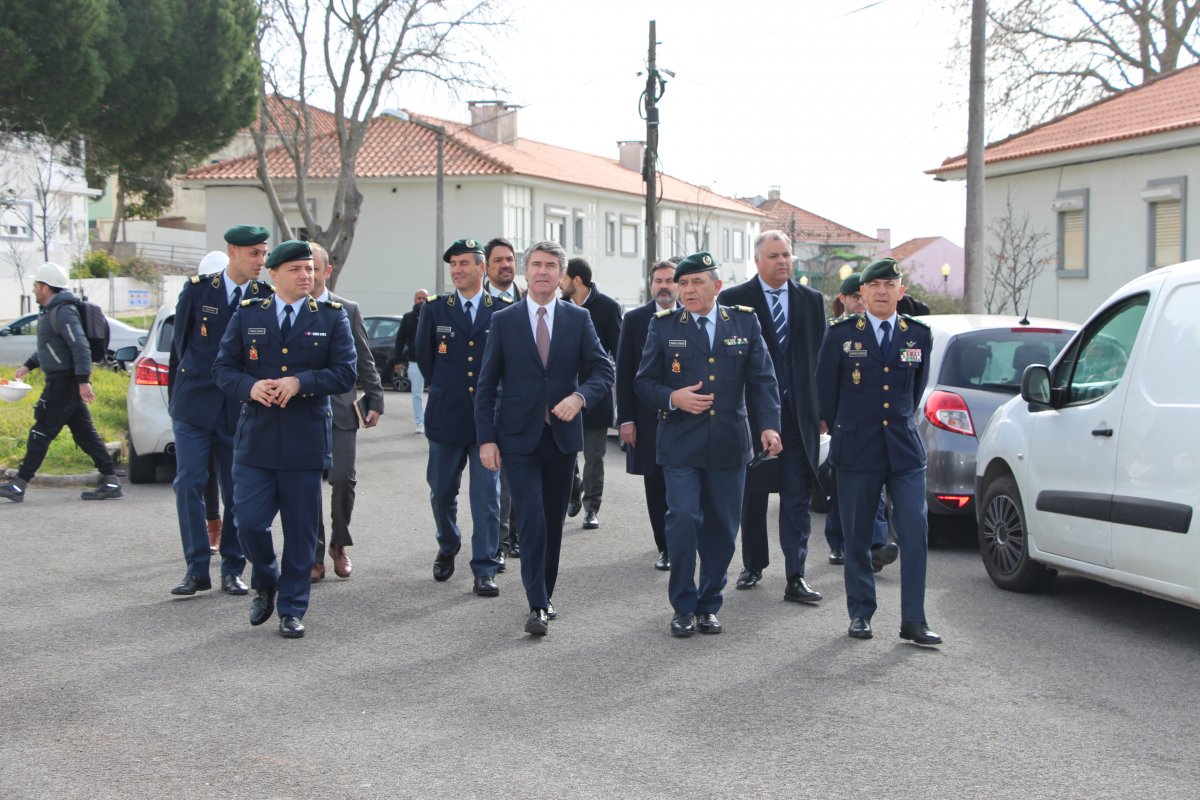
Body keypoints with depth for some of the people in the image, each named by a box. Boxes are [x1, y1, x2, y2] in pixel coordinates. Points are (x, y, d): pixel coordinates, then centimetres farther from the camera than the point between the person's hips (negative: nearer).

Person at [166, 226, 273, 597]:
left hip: (240, 408, 1)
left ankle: (232, 570, 15)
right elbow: (180, 341, 8)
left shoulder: (266, 298, 0)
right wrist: (195, 380, 10)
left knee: (237, 491, 4)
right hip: (194, 404, 0)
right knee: (189, 484, -3)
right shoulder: (197, 289, -1)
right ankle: (197, 569, 4)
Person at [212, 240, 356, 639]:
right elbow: (223, 367, 6)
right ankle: (264, 584, 26)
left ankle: (292, 609, 16)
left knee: (301, 530, 4)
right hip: (256, 438, 1)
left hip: (305, 440, -1)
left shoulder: (331, 317, 4)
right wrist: (250, 386, -14)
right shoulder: (248, 315, 8)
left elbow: (346, 373, -3)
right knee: (249, 522, -3)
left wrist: (301, 382, -17)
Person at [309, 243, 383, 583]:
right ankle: (314, 557, 11)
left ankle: (339, 545, 18)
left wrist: (374, 400, 5)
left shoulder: (347, 310, 6)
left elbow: (364, 360, 9)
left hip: (340, 408, 0)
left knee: (343, 479, -5)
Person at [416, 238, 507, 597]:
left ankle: (485, 570, 4)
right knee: (442, 492, 12)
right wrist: (445, 390, 13)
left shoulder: (504, 311, 0)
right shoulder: (435, 309, 4)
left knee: (487, 496, -2)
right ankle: (447, 548, 37)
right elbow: (424, 356, 12)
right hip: (446, 418, 2)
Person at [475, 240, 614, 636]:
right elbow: (487, 385, 1)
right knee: (531, 520, -12)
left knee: (554, 521, 11)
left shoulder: (579, 319, 4)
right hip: (520, 439, -2)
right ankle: (537, 606, -8)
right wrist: (486, 438, -6)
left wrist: (579, 397, -19)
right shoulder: (503, 321, 1)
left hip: (562, 436, 2)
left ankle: (545, 594, 25)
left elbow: (603, 371, 1)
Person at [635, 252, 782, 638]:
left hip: (728, 445, 2)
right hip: (680, 444, -2)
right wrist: (672, 398, -14)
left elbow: (762, 379, 3)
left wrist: (769, 425, -11)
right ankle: (683, 606, 5)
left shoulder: (745, 322, 6)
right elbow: (644, 381, 5)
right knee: (683, 521, -11)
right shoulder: (663, 325, 3)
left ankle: (709, 604, 22)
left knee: (722, 529, 7)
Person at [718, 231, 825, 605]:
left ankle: (795, 577, -3)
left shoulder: (812, 300, 8)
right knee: (752, 495, 10)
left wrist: (821, 408, 3)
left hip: (799, 415, 1)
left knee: (797, 498, -3)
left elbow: (821, 356, 9)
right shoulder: (734, 300, -1)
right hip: (751, 412, -1)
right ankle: (753, 566, 25)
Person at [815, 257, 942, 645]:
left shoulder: (918, 334, 6)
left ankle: (913, 620, 0)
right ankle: (860, 613, 18)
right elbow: (826, 388, 10)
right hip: (856, 452, -1)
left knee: (915, 532, -6)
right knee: (857, 537, 5)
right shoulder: (841, 334, -1)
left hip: (904, 450, 1)